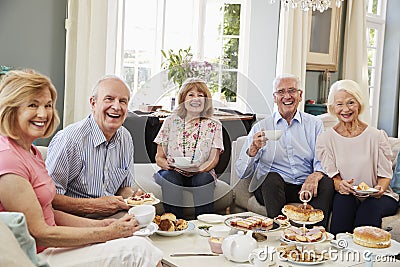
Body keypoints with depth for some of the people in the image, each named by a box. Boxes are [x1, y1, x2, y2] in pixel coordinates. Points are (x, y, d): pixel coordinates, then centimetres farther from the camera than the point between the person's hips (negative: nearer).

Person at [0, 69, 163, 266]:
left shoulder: (31, 151, 13)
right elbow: (40, 234, -19)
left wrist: (99, 224, 1)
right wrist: (107, 232, -15)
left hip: (49, 248, 9)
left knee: (139, 243, -4)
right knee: (137, 250, -17)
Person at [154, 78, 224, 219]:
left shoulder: (214, 125, 8)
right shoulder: (171, 121, 7)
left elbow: (214, 159, 1)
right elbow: (159, 157, 7)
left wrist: (199, 169, -21)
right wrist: (167, 164, -17)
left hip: (201, 175, 0)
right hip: (174, 174, 0)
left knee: (204, 179, -33)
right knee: (170, 177, -33)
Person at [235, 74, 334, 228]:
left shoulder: (314, 124, 12)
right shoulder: (261, 127, 7)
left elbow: (323, 161, 1)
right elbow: (242, 173, 1)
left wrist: (315, 176, -23)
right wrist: (253, 150, -18)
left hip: (305, 187, 1)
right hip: (270, 189, -1)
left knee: (327, 183, -27)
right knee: (272, 178, -33)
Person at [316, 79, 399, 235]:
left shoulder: (377, 136, 3)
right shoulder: (325, 139, 4)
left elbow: (385, 174, 3)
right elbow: (331, 175, 0)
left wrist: (380, 189, -20)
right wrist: (339, 185, -24)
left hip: (375, 197, 0)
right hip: (344, 197, 0)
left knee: (371, 206, -34)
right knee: (343, 199, -34)